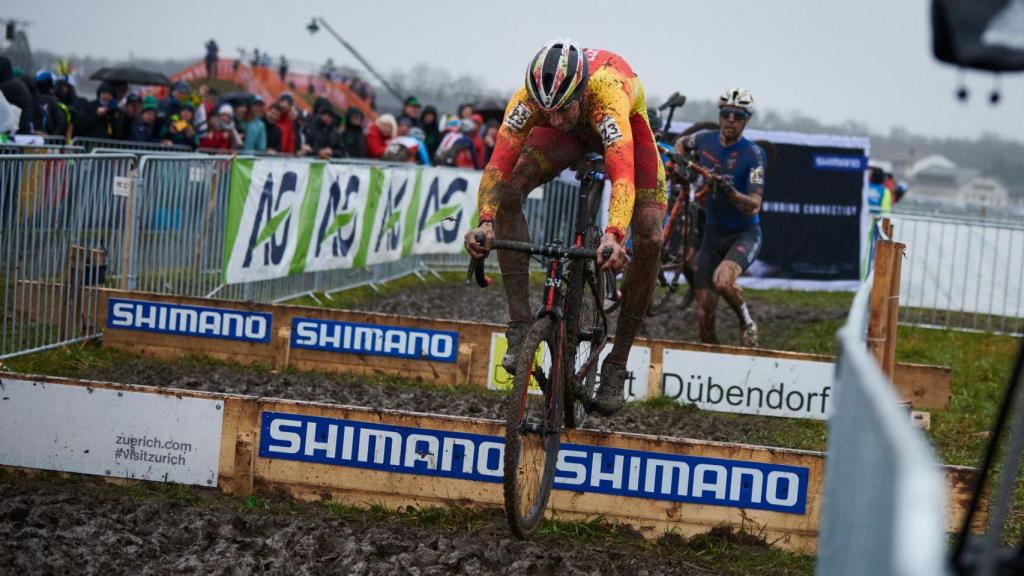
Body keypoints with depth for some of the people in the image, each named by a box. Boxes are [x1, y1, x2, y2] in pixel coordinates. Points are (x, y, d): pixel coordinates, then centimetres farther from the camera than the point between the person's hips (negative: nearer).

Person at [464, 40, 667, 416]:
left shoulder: (607, 94, -45)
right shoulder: (529, 97, -36)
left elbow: (622, 177, -57)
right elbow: (499, 166, -39)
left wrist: (613, 237, -72)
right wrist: (485, 223, -56)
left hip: (627, 126, -2)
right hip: (573, 133, 3)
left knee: (649, 239, -19)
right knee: (508, 192, -23)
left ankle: (616, 365, -6)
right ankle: (521, 327, -17)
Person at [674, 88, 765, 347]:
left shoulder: (753, 154, -15)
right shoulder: (706, 139, -1)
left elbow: (754, 206, -21)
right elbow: (681, 144, 24)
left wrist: (729, 190, -37)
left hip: (744, 234, -4)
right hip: (712, 235, 4)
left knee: (722, 279, -34)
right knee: (704, 315, -4)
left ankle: (746, 323, -6)